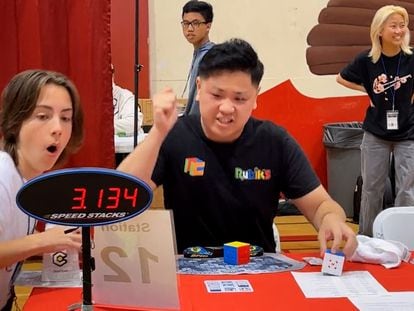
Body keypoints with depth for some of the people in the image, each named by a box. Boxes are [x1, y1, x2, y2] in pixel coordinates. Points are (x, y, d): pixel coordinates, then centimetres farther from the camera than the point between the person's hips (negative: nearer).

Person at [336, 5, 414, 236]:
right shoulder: (367, 59, -8)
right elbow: (342, 78, 8)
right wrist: (368, 90, -1)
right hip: (376, 133, 1)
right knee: (372, 188, 11)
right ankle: (366, 238, 26)